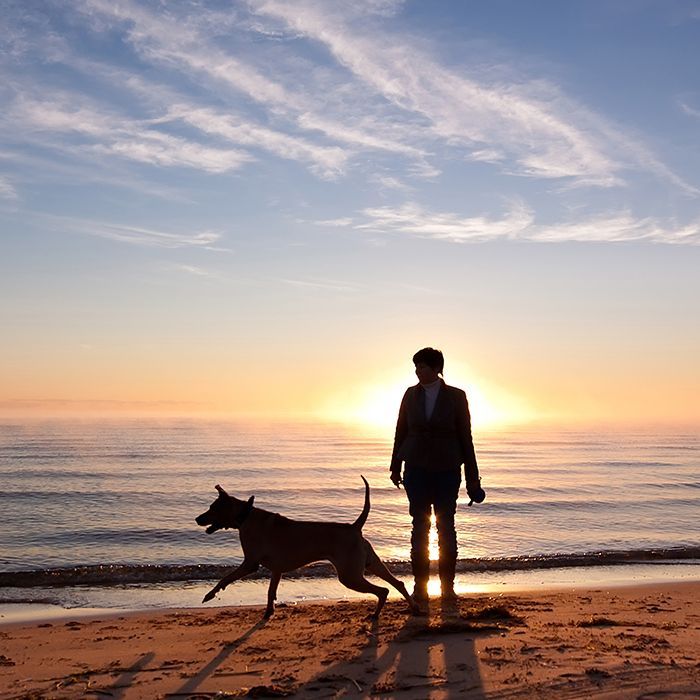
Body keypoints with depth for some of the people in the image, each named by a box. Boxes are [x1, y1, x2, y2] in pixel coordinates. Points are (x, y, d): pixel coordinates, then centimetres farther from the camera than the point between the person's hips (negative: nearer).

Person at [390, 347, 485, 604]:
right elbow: (401, 431, 11)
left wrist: (472, 478, 0)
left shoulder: (456, 396, -3)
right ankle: (420, 587, 7)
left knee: (446, 527, 2)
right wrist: (395, 466, 13)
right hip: (417, 469, 2)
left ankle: (447, 586, 13)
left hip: (446, 469, -1)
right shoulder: (411, 394, 3)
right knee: (420, 527, 1)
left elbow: (465, 438, -1)